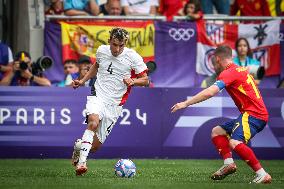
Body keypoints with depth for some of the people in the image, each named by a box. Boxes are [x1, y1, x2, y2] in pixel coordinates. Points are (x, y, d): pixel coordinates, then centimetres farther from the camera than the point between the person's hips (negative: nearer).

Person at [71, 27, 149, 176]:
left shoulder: (133, 57, -7)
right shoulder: (101, 50, 2)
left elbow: (145, 80, -2)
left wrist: (132, 81, -21)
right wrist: (82, 81, 18)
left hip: (114, 104, 0)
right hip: (98, 96, 0)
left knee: (95, 146, -1)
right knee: (94, 122, -34)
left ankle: (79, 148, 33)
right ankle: (81, 162, -33)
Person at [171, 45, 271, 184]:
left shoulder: (230, 72, -10)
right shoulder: (241, 70, 19)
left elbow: (210, 92, -21)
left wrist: (185, 103, -18)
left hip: (253, 114, -10)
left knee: (235, 142, -29)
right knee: (217, 132, 14)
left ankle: (262, 175, -28)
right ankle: (229, 163, -2)